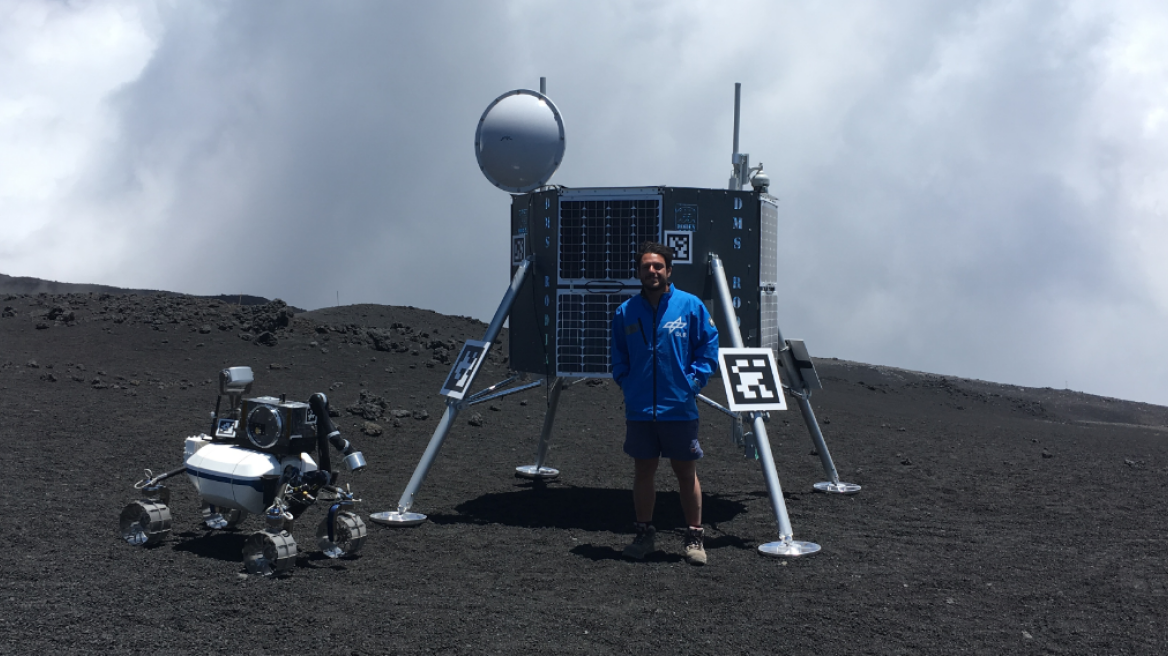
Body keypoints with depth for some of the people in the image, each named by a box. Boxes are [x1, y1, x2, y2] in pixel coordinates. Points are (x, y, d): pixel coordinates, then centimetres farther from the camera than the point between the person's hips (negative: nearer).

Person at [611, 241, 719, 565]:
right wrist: (626, 383, 3)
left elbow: (709, 347, 2)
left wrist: (693, 380, -6)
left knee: (686, 472, 6)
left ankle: (694, 538, 16)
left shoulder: (691, 306, -2)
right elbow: (618, 356, 15)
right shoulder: (626, 311, 4)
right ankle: (644, 534, 23)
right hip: (639, 409, 2)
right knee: (643, 471, 10)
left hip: (679, 407, -2)